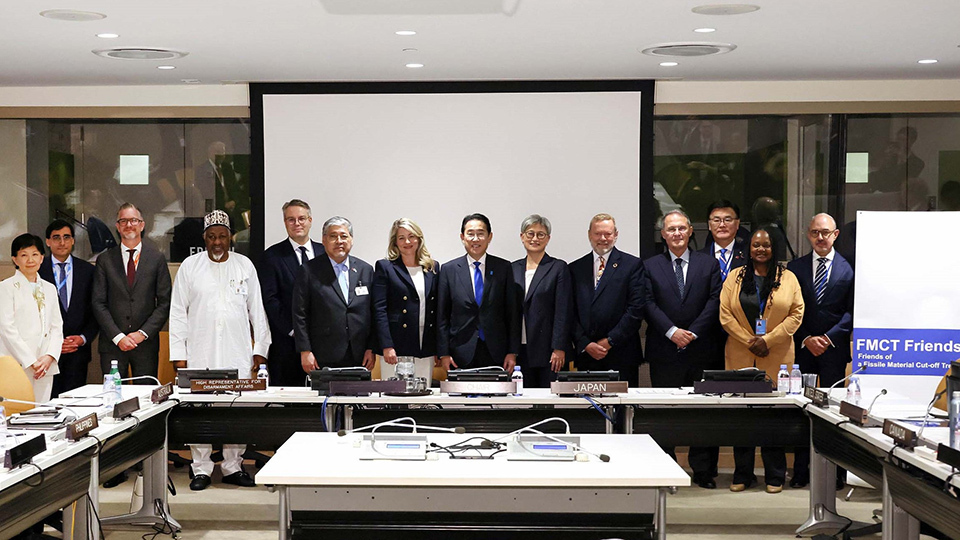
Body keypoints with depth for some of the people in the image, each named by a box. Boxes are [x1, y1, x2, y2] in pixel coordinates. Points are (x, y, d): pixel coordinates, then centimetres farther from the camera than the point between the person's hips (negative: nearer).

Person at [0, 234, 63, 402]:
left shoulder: (49, 288, 17)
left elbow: (56, 326, 13)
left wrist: (50, 356, -5)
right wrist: (31, 362, -12)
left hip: (45, 366, 5)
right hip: (18, 366, -5)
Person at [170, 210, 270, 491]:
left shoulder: (245, 265, 8)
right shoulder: (190, 266, 5)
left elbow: (257, 310, 11)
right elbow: (178, 312, 5)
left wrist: (261, 349, 6)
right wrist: (178, 353, -1)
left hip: (237, 352, 1)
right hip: (200, 352, -1)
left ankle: (233, 467, 12)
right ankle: (201, 469, 8)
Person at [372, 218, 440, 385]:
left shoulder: (433, 268, 13)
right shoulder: (385, 267, 2)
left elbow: (438, 311, 14)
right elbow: (379, 309, -4)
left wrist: (439, 348, 9)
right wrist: (387, 346, -13)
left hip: (426, 352, 4)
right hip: (396, 349, -4)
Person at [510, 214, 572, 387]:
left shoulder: (558, 268, 0)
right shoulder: (513, 269, 13)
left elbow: (563, 312, -5)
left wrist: (559, 349, -12)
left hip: (547, 351, -4)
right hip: (520, 351, 4)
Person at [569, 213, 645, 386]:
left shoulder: (632, 265, 4)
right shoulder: (575, 268, 13)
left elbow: (636, 309, -4)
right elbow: (571, 312, 8)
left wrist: (610, 341, -9)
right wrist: (585, 344, -5)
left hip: (621, 355, -2)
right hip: (586, 354, 3)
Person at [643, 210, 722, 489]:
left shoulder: (708, 264, 9)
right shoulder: (650, 266, 7)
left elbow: (714, 301, 0)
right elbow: (649, 304, -2)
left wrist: (693, 332, -11)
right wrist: (672, 331, -14)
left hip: (701, 350, 1)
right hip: (664, 351, 0)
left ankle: (704, 471, 12)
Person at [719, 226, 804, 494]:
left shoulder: (788, 278, 7)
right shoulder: (734, 277, 8)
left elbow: (796, 313, 1)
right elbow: (725, 314, 3)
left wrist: (769, 339, -8)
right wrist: (749, 341, -7)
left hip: (777, 357, -1)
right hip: (741, 356, 1)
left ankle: (775, 476, 10)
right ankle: (742, 474, 11)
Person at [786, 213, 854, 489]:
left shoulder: (848, 268, 3)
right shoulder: (795, 267, 8)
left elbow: (851, 311, -1)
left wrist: (829, 338, -10)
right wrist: (806, 339, -7)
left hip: (835, 348, -2)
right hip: (802, 348, 2)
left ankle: (836, 471, 7)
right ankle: (801, 470, 10)